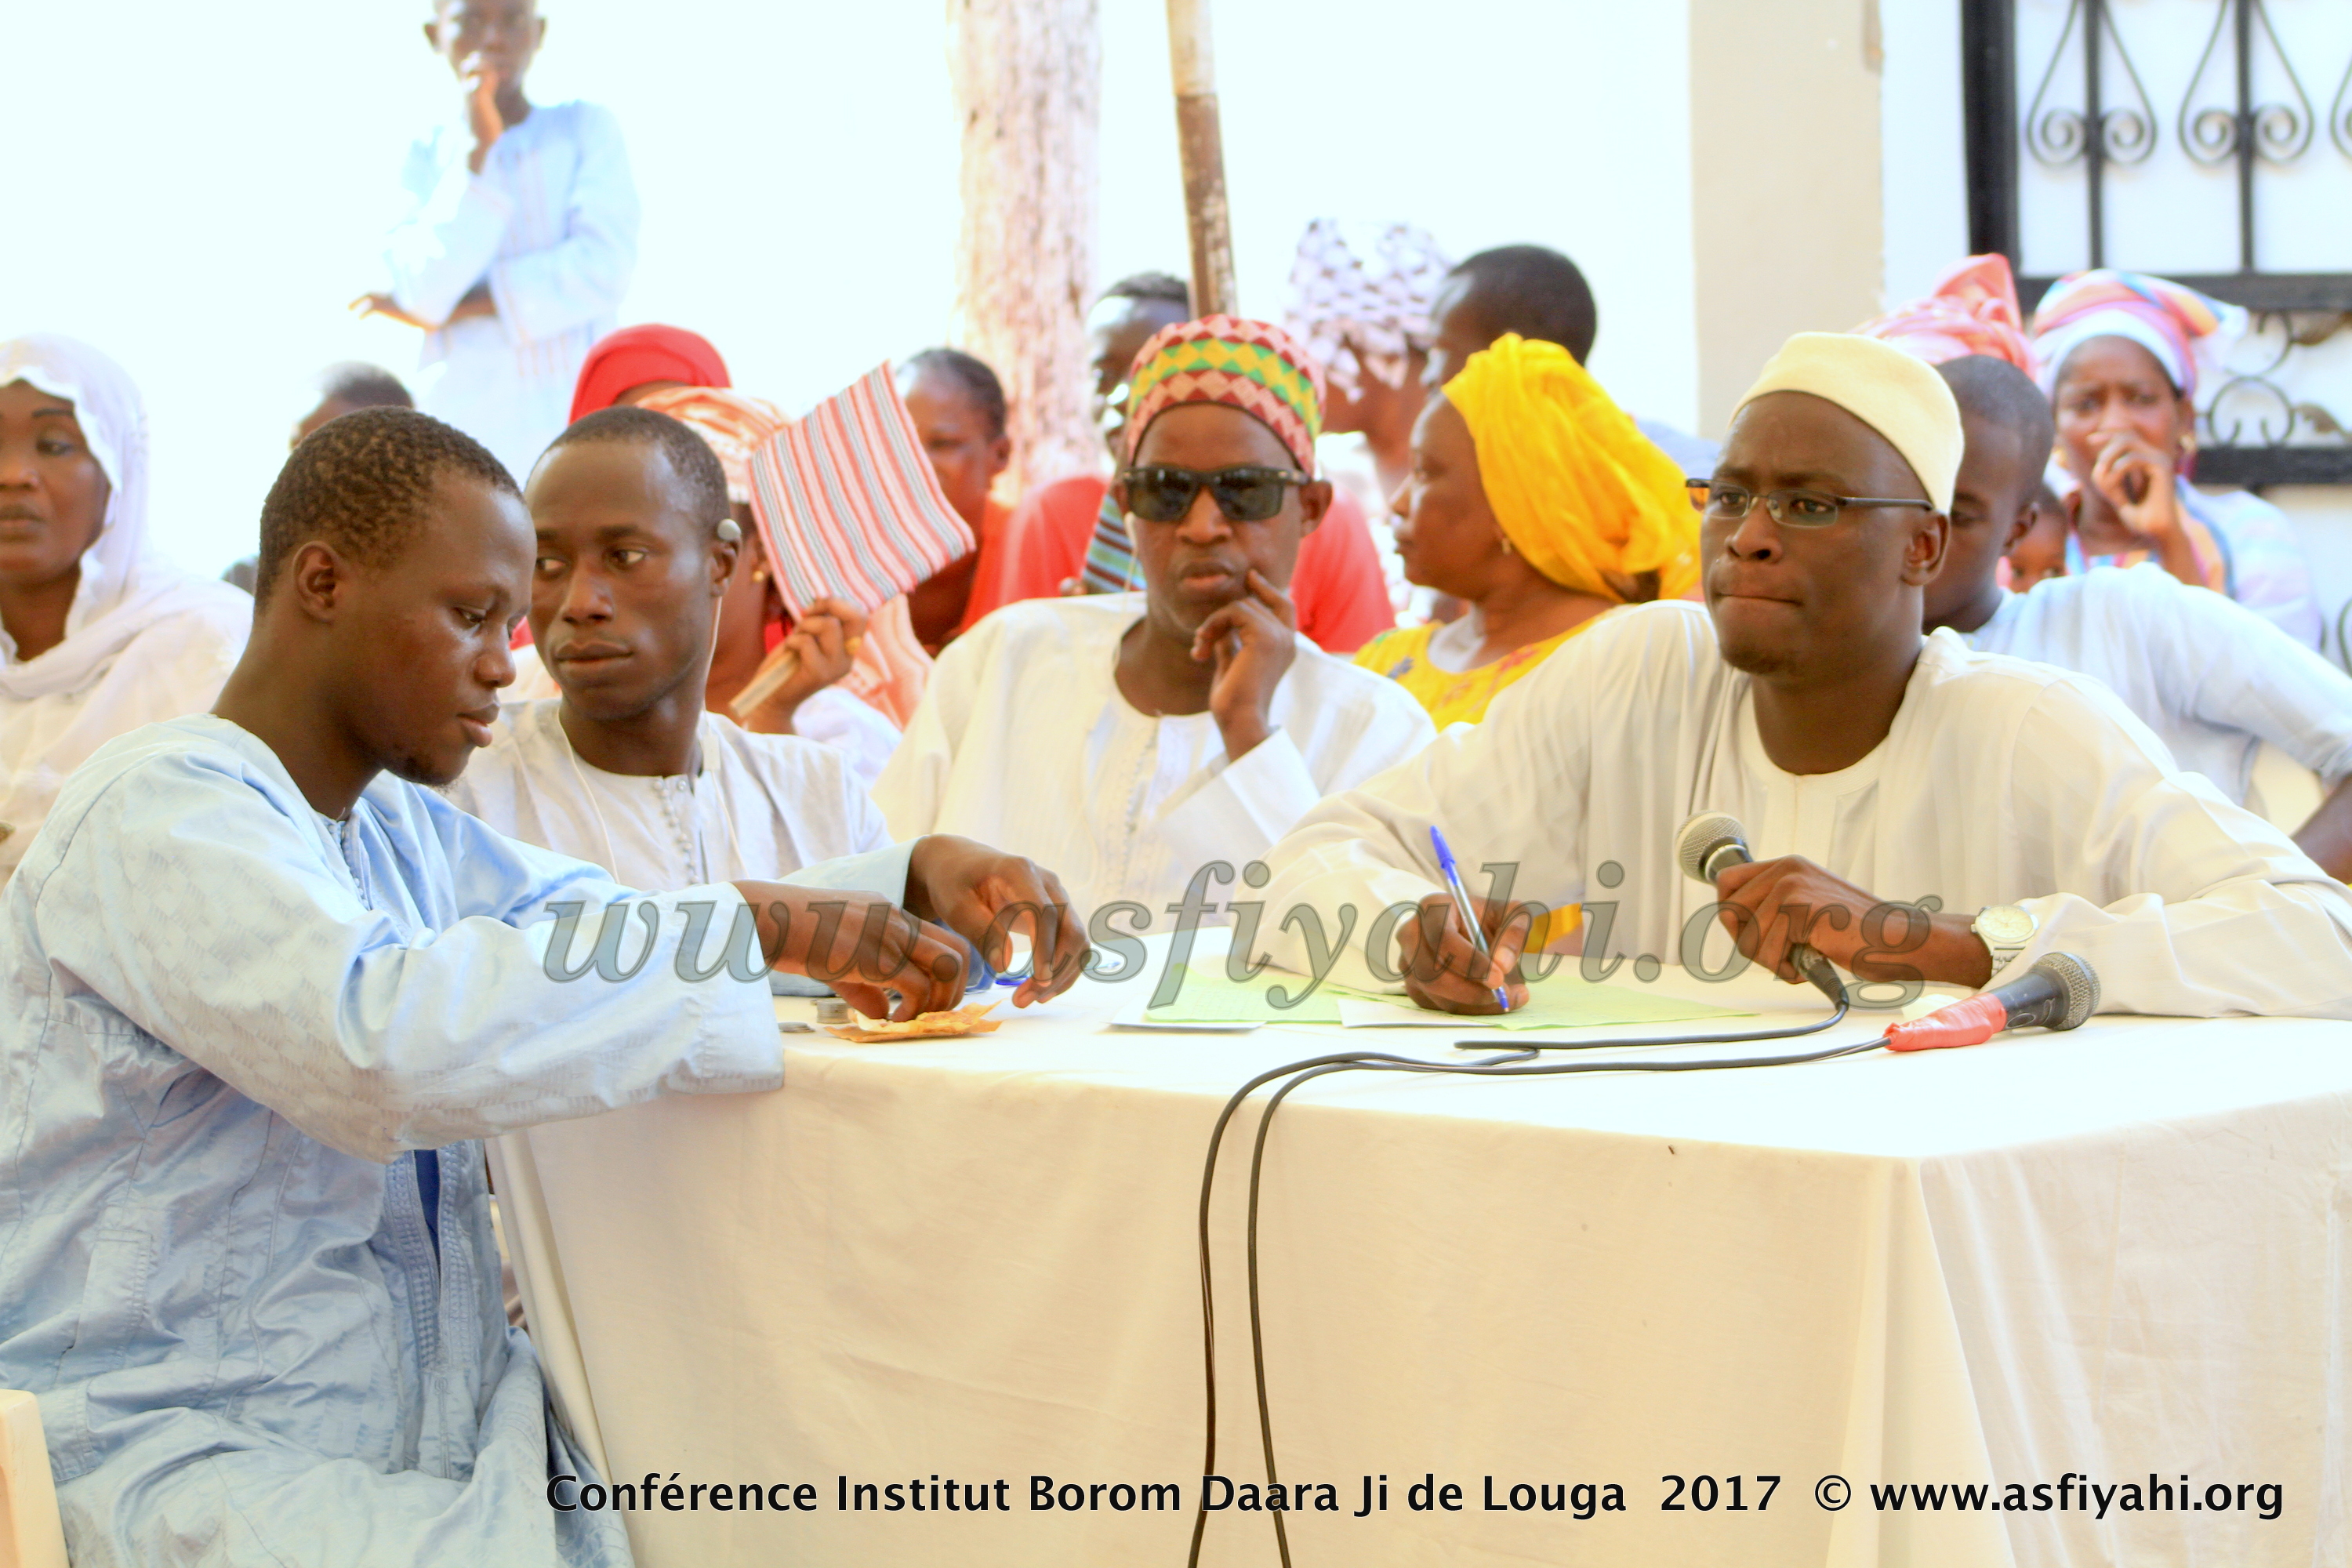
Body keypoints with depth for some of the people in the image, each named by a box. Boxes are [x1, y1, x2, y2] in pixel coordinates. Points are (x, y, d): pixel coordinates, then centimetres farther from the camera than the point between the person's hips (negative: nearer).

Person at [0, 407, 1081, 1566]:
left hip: (435, 1412, 9)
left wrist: (914, 885, 3)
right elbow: (375, 1042, -30)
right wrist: (758, 926, -25)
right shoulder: (158, 811, -14)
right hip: (177, 1452, -8)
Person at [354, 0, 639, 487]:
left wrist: (457, 309, -4)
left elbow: (604, 268, -6)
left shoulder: (586, 128, 6)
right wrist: (478, 148, -8)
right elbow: (425, 291, -5)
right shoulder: (427, 157, 10)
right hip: (463, 419, 1)